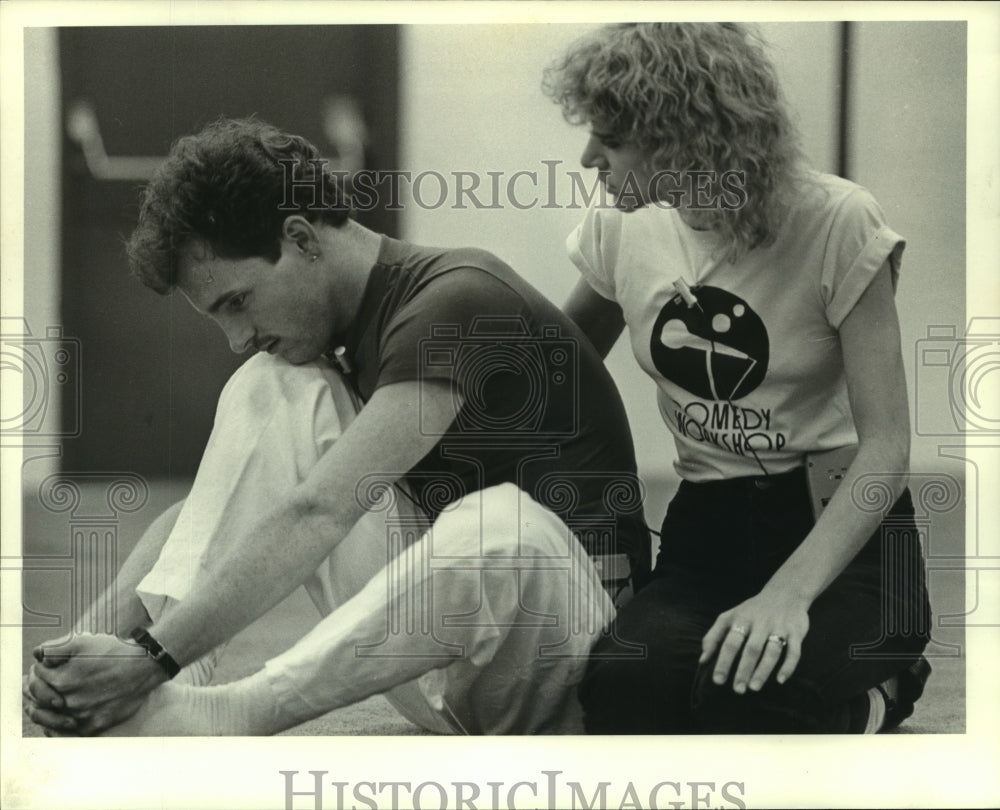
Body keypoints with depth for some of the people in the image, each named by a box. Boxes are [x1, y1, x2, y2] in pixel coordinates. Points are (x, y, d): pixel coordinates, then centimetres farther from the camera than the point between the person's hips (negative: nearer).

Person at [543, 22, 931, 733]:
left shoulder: (835, 224, -14)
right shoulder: (621, 226, 1)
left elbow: (886, 446, -15)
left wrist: (789, 592, -29)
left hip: (840, 522, -4)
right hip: (707, 525, 4)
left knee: (747, 698, -34)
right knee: (621, 691, -29)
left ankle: (874, 693, 2)